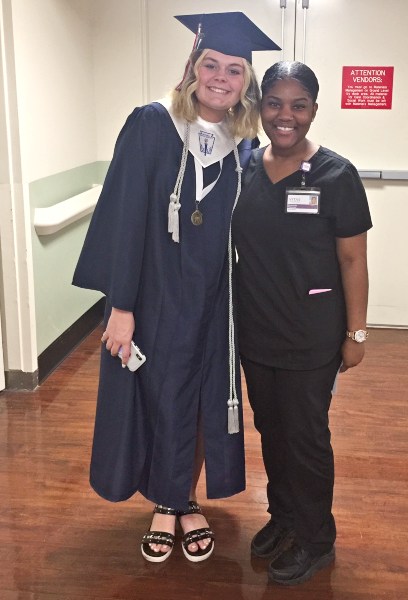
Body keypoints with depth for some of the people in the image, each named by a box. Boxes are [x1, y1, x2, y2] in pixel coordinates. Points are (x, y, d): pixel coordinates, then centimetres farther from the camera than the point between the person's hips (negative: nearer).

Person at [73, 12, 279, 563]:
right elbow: (125, 219, -13)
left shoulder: (245, 146, 1)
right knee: (158, 400, 10)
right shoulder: (151, 126, -10)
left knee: (203, 403, 14)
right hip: (155, 297, -3)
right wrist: (120, 305, -15)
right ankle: (165, 503, 33)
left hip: (213, 302, 3)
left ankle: (187, 500, 36)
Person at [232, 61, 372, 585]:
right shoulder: (244, 168, 0)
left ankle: (316, 540, 29)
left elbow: (352, 260, -10)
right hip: (255, 329, 5)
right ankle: (283, 515, 41)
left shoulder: (336, 175, -12)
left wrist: (355, 333, -9)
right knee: (269, 427, 18)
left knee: (305, 434, 8)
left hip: (310, 335, -4)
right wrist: (232, 313, 6)